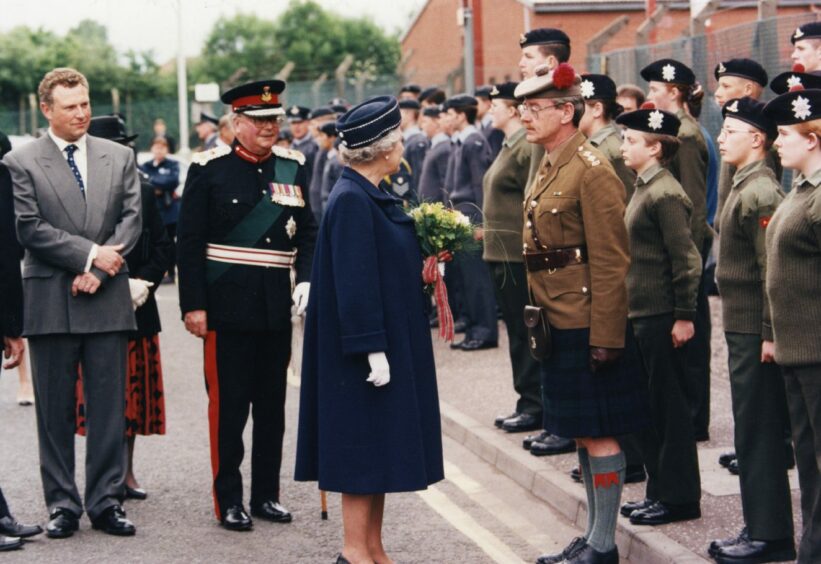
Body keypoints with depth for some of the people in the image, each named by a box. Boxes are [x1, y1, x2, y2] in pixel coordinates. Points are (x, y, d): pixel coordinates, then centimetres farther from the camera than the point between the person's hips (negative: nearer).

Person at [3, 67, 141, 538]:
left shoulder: (120, 157, 10)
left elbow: (131, 221, 4)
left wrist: (97, 272, -9)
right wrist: (90, 255, -13)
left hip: (108, 300, 2)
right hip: (51, 303, -2)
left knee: (110, 407, 3)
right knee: (55, 410, 4)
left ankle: (107, 502, 10)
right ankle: (62, 505, 12)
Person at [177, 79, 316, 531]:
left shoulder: (293, 167, 8)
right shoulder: (209, 169, -4)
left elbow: (307, 232, 12)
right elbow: (189, 242, -5)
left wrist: (307, 280, -4)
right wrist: (193, 304, -10)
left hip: (277, 304, 4)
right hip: (227, 305, -4)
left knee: (272, 404, 10)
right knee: (228, 404, 1)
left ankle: (266, 494, 21)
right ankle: (228, 500, 9)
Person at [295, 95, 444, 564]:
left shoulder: (372, 196, 11)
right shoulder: (352, 200, -18)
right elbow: (354, 280, -21)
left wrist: (423, 265, 4)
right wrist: (373, 349, -22)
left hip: (391, 341, 10)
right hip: (372, 343, -10)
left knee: (380, 446, 13)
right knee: (365, 443, -3)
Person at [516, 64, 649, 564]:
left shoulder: (592, 171, -15)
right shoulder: (547, 169, 13)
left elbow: (611, 263, -17)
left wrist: (605, 337, -19)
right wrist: (538, 315, 18)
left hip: (588, 328, -9)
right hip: (558, 325, 9)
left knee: (598, 432, -1)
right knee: (583, 432, 14)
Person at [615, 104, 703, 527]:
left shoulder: (665, 194, -16)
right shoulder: (644, 188, 13)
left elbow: (687, 259, -19)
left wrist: (683, 316, -18)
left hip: (661, 318, -10)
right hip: (641, 315, 10)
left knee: (668, 408, -1)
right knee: (646, 406, 14)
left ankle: (679, 498, 8)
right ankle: (660, 489, 24)